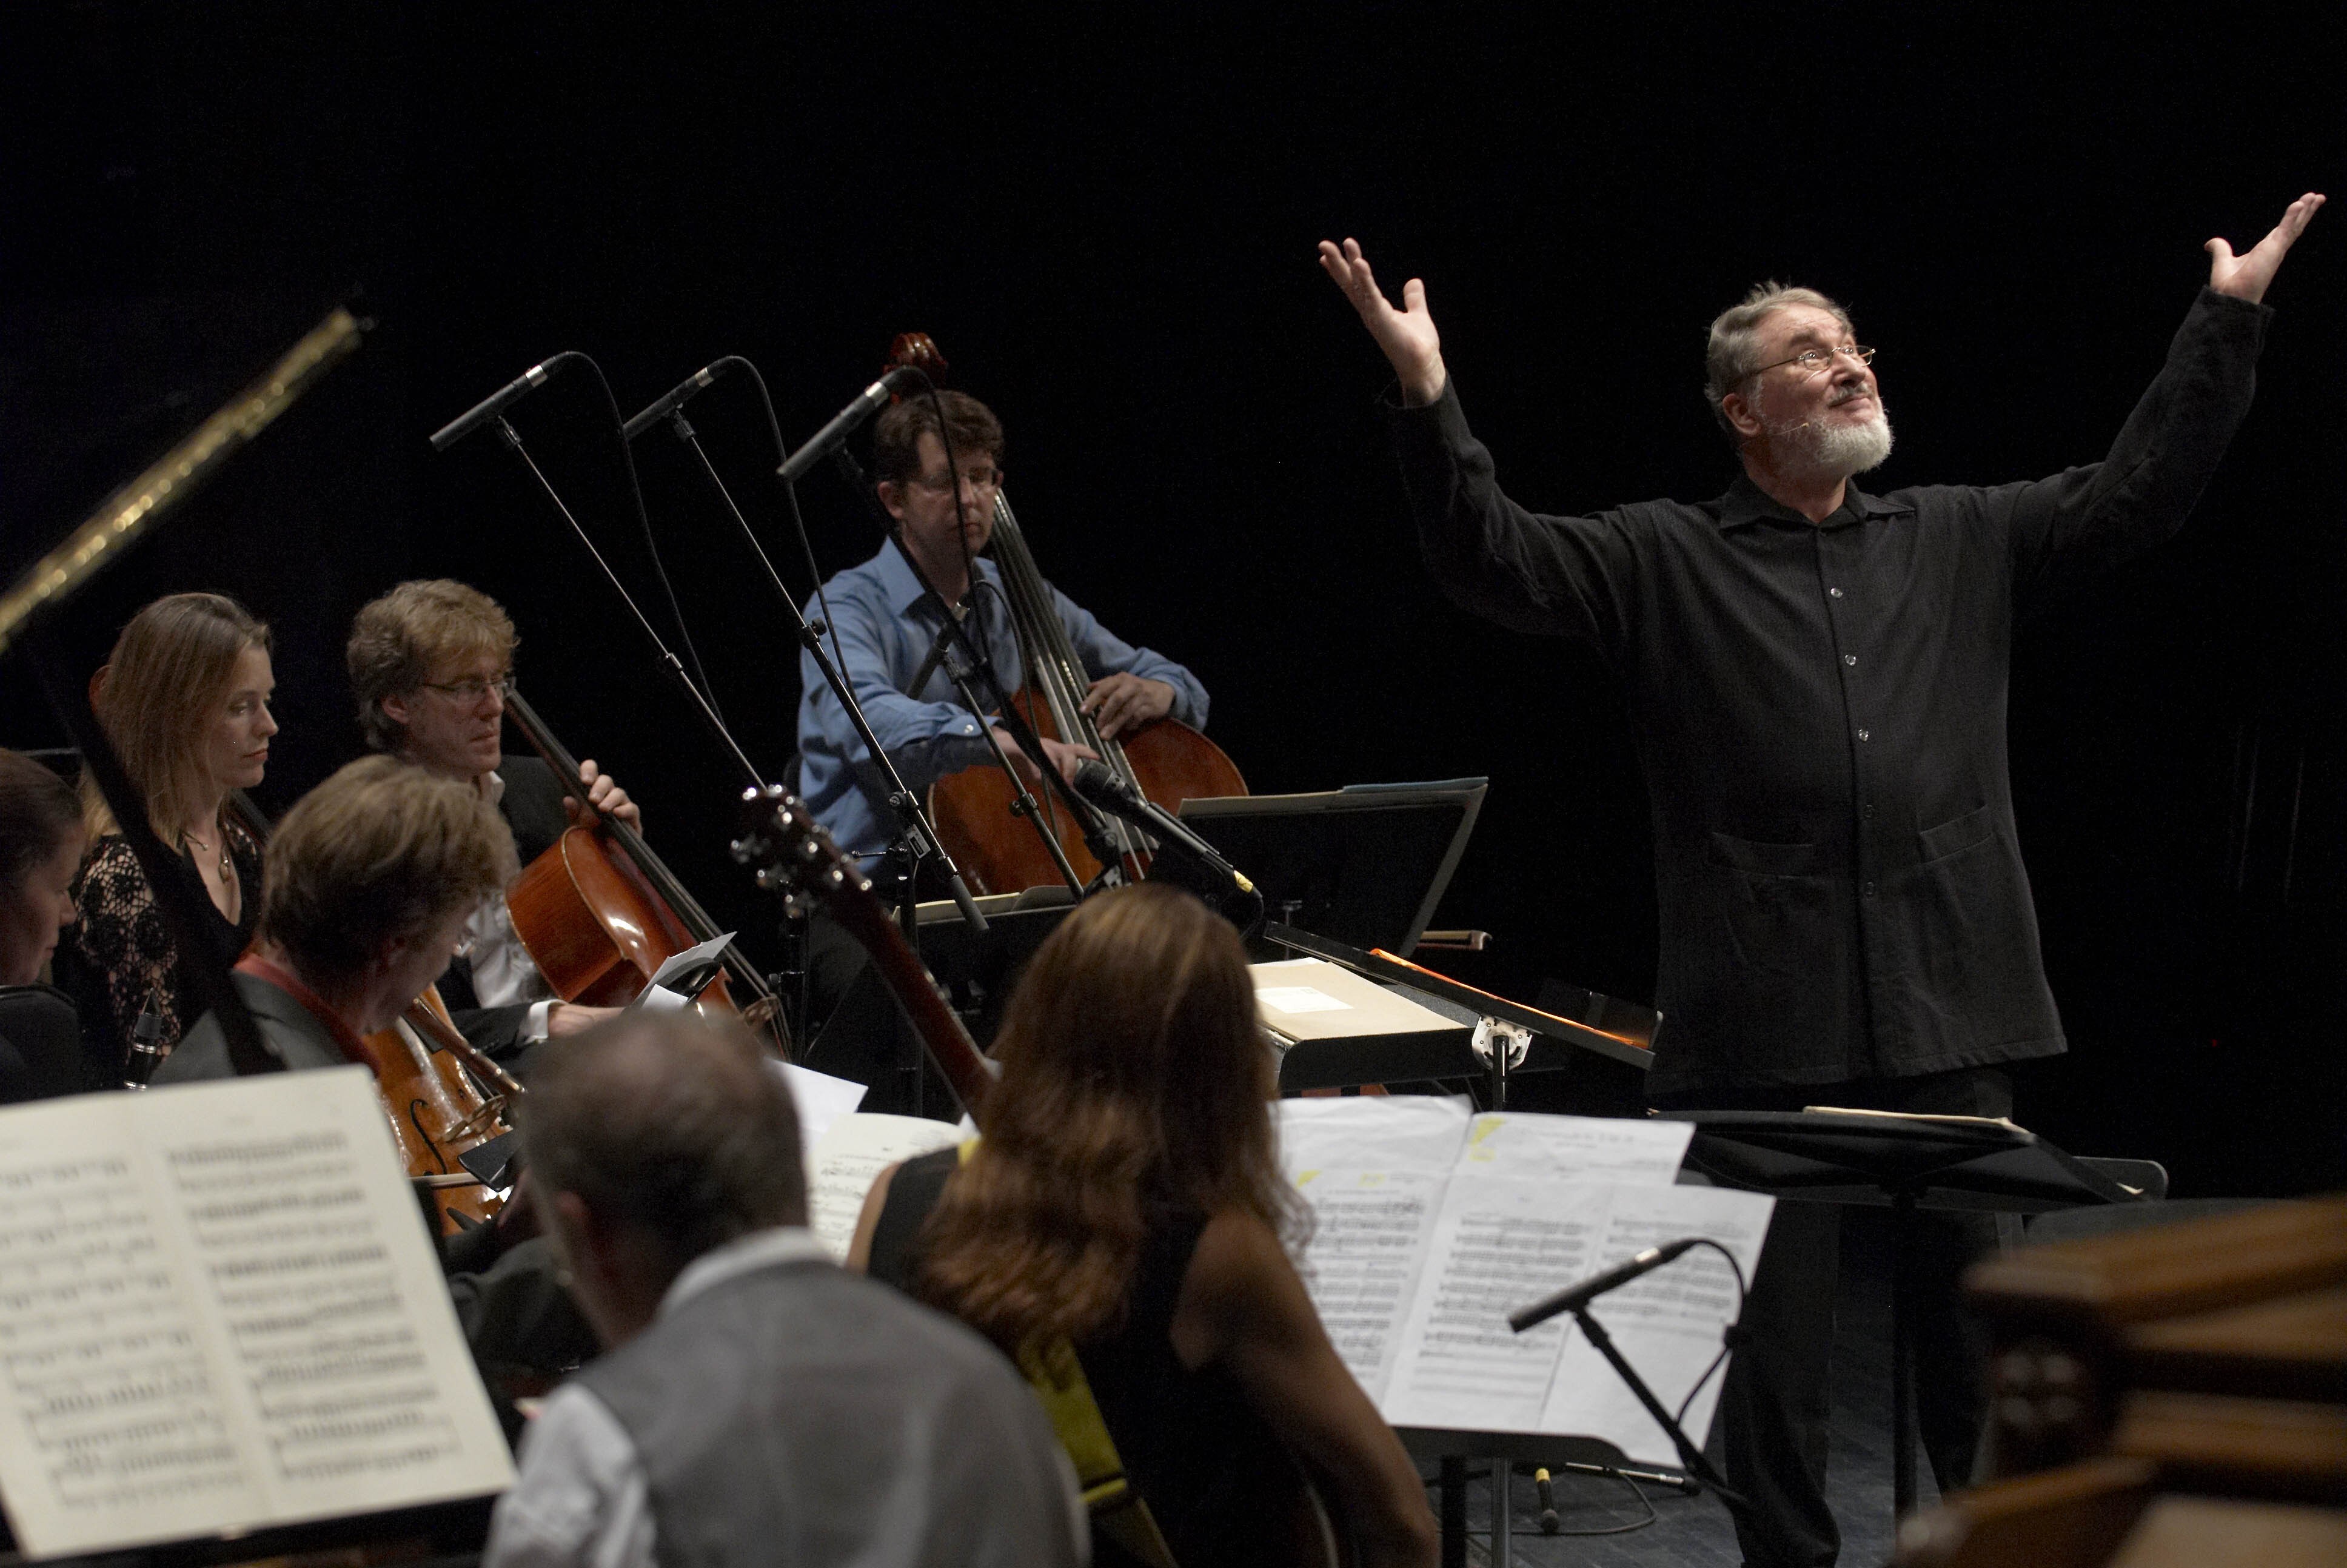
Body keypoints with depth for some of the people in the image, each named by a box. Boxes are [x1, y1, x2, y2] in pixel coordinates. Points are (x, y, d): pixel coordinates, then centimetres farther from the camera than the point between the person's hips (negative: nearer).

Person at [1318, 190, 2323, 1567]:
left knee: (1978, 1312, 9)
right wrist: (1427, 396, -18)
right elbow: (1494, 559, -6)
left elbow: (2141, 489, 11)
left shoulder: (1965, 540, 14)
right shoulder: (1667, 561, 5)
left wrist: (2231, 319, 6)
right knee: (1778, 1325, 3)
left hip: (1948, 1005, 3)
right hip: (1765, 1027, -3)